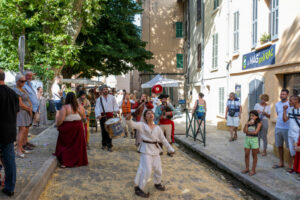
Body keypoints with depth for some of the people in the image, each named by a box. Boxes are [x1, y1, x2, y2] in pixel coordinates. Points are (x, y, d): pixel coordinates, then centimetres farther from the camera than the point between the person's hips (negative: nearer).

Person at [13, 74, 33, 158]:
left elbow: (28, 101, 16)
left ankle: (22, 148, 16)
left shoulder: (22, 89, 15)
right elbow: (20, 104, -18)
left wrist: (31, 107, -3)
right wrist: (29, 109, -5)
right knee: (22, 130, -15)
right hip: (21, 112, -9)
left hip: (27, 112, 9)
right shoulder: (16, 90, -14)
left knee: (26, 130, 9)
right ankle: (18, 151, -15)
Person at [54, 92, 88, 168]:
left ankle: (65, 162, 5)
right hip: (78, 128, 3)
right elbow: (84, 118, 7)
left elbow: (61, 120, -17)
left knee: (66, 145, 10)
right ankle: (79, 161, 21)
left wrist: (57, 125, 0)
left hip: (67, 128, -3)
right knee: (78, 145, 14)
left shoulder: (64, 107, -13)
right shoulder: (80, 107, 0)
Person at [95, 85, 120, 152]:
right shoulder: (99, 99, 9)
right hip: (102, 116, 1)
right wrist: (98, 115, -16)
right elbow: (97, 108, 0)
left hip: (110, 115, -1)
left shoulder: (112, 97, 11)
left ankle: (109, 145, -1)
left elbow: (115, 105, 10)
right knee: (103, 131, 6)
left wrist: (117, 110, -11)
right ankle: (104, 144, 22)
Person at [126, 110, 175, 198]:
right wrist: (129, 119, -43)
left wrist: (170, 149, 14)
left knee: (158, 169, 14)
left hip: (155, 149, 5)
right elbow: (133, 124, -22)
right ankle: (139, 188, 4)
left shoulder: (157, 128, 7)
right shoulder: (142, 125, -5)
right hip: (146, 149, -5)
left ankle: (157, 183, 42)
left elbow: (163, 139, 13)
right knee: (147, 170, -11)